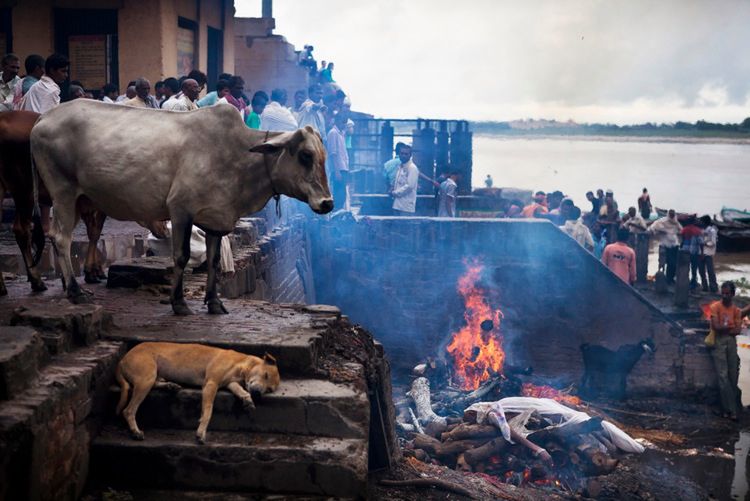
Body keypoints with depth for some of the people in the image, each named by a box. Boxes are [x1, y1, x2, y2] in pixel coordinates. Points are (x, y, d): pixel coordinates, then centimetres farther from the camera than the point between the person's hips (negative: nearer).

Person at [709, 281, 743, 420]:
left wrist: (723, 328, -11)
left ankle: (728, 409, 5)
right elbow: (716, 327, -10)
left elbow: (737, 331, -1)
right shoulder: (715, 307, 0)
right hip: (718, 342, -4)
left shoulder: (737, 310, 11)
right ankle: (731, 409, -11)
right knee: (723, 376, -10)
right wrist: (730, 327, -5)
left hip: (731, 342, 4)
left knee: (733, 376, -1)